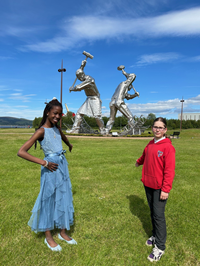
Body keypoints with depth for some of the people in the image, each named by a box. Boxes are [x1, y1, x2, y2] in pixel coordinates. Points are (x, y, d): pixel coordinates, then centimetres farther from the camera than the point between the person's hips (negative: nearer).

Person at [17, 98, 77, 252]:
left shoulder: (57, 128, 5)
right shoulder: (41, 131, -15)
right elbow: (21, 152, -21)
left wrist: (70, 145, 48)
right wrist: (43, 163, -20)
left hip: (63, 166, 7)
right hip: (51, 169, -7)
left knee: (64, 198, 14)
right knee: (49, 200, 8)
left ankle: (63, 232, 34)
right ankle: (48, 237, 29)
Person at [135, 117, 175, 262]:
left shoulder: (168, 147, -15)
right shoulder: (150, 144, 5)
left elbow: (170, 170, -17)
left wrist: (166, 189, -19)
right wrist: (139, 162, 46)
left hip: (160, 188, -6)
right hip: (148, 185, 6)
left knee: (158, 215, 1)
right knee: (153, 212, 17)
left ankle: (160, 247, 15)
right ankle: (155, 235, 36)